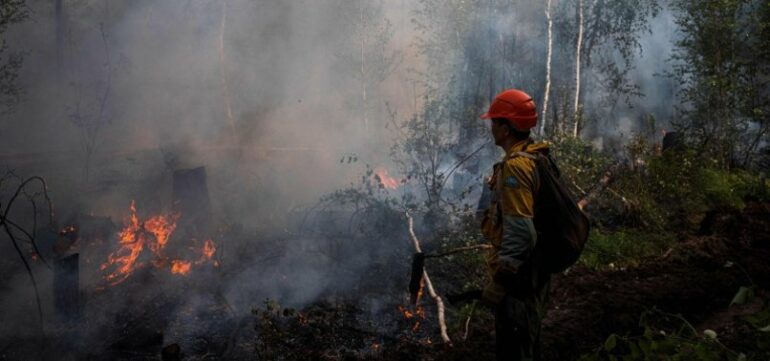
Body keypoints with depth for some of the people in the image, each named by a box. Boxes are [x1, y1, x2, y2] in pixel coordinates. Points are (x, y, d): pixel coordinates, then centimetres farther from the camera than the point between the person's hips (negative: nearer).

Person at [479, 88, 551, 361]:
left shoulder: (515, 166, -24)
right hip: (532, 270, 9)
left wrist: (498, 282, -23)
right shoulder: (535, 157, 7)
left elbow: (520, 233, -29)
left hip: (517, 276, -9)